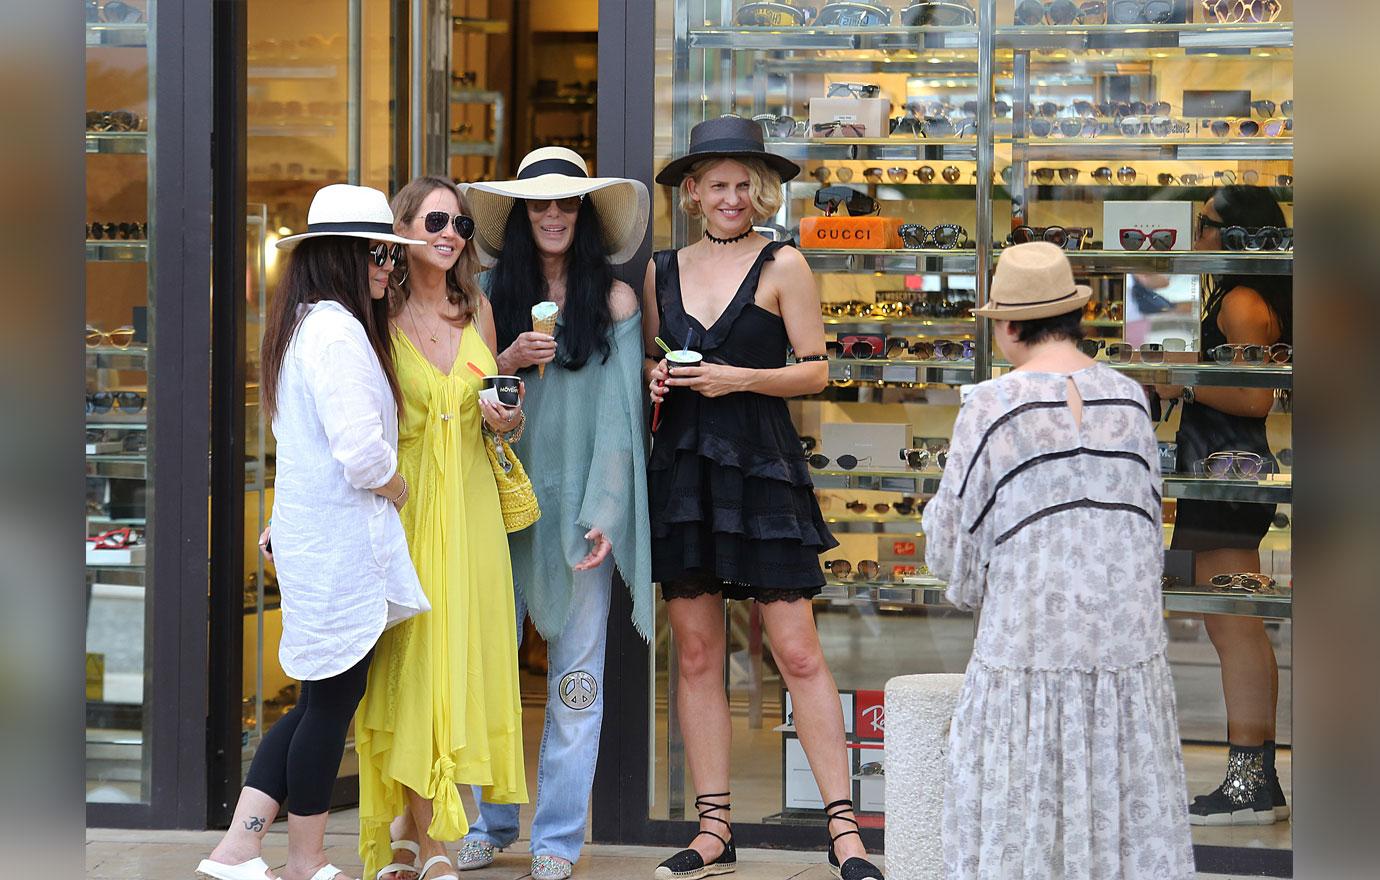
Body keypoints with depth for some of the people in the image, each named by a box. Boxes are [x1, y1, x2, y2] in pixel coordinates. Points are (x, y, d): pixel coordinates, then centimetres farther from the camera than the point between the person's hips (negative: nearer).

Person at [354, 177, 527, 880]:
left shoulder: (477, 310, 10)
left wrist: (501, 419, -1)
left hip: (469, 500, 5)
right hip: (402, 500, -4)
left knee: (459, 656, 1)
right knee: (411, 659, -3)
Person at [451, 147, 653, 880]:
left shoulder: (614, 299, 0)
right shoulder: (498, 297, 8)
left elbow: (620, 412, -3)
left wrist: (604, 511, -11)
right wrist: (508, 363, -10)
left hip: (579, 506, -2)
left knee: (575, 672, 1)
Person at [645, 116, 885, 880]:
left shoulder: (783, 266, 0)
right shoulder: (662, 271, 12)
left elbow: (816, 370, -1)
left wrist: (739, 378, -13)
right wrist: (653, 378, -1)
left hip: (761, 466, -4)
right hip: (683, 466, 4)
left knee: (797, 651, -6)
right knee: (696, 655, 4)